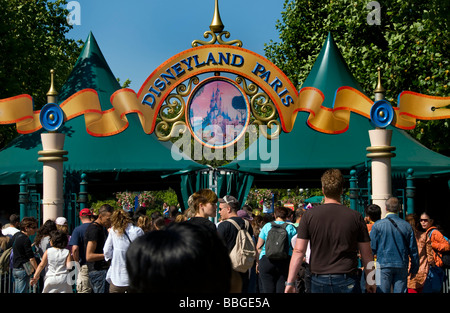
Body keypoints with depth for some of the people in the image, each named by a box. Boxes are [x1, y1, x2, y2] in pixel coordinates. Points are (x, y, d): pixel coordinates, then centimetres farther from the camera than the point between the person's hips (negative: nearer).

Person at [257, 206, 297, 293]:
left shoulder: (267, 226, 8)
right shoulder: (291, 228, 6)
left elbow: (258, 247, 7)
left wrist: (259, 261, 17)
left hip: (266, 260, 0)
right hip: (285, 262, 0)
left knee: (267, 290, 2)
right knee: (281, 290, 0)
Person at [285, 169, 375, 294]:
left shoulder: (309, 215, -1)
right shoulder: (355, 217, 0)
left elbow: (298, 251, -3)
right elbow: (366, 254, 4)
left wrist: (290, 282, 1)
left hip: (319, 281, 1)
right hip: (347, 281, -1)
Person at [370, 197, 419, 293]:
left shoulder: (378, 225, -4)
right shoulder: (407, 226, 5)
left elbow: (372, 247, -2)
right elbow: (413, 249, 9)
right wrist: (414, 268, 18)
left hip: (384, 264, -3)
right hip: (402, 266, 3)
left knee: (382, 291, -3)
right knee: (400, 291, 6)